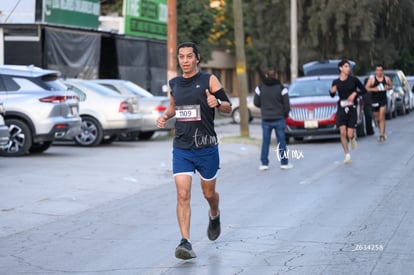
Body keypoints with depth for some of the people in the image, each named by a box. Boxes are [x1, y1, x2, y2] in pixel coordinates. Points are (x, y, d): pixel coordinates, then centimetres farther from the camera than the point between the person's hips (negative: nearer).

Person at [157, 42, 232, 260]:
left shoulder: (209, 80, -4)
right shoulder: (174, 83, 9)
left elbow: (228, 107, -2)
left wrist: (216, 103, -24)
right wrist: (165, 115, 5)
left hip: (207, 147, -2)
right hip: (181, 148, 2)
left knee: (209, 193, 14)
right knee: (183, 195, -12)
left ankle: (214, 215, 48)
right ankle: (185, 242, -13)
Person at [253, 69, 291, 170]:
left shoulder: (260, 88, -2)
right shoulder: (281, 88, -7)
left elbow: (256, 103, 1)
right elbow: (287, 105, -6)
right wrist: (285, 115, 12)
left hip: (266, 120, 1)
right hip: (279, 119, -1)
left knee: (265, 142, 7)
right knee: (281, 141, 6)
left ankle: (264, 163, 6)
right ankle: (284, 163, 9)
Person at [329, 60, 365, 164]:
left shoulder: (353, 80, -1)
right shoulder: (336, 82, 3)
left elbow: (363, 90, 6)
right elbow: (332, 95, 16)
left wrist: (355, 93, -11)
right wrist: (332, 91, -6)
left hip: (352, 108, -1)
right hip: (341, 109, 1)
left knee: (349, 134, -8)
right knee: (342, 132, -12)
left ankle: (353, 138, 32)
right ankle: (347, 155, 0)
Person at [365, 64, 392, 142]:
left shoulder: (387, 79, 1)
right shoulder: (372, 78, -5)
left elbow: (391, 86, 16)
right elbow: (366, 88, -3)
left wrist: (388, 87, -7)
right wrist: (373, 89, -20)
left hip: (383, 100, -1)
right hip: (375, 100, 1)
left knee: (382, 117, -12)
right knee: (377, 118, 12)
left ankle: (382, 134, -13)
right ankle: (382, 131, 35)